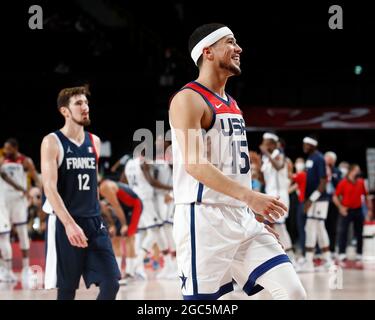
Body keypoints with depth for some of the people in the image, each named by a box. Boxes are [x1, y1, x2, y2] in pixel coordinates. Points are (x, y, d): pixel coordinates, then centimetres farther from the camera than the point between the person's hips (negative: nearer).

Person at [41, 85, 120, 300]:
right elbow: (50, 188, -16)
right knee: (67, 289, 0)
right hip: (66, 224, -5)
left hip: (94, 222, 5)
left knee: (111, 283, -5)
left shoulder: (94, 142, 11)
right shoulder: (52, 142, -7)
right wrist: (69, 224, -26)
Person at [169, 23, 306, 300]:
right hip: (204, 217, -8)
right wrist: (249, 196, -28)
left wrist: (255, 214, 21)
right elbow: (195, 164, -20)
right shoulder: (188, 99, -8)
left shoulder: (231, 104, 20)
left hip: (242, 218, 8)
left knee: (293, 292, -4)